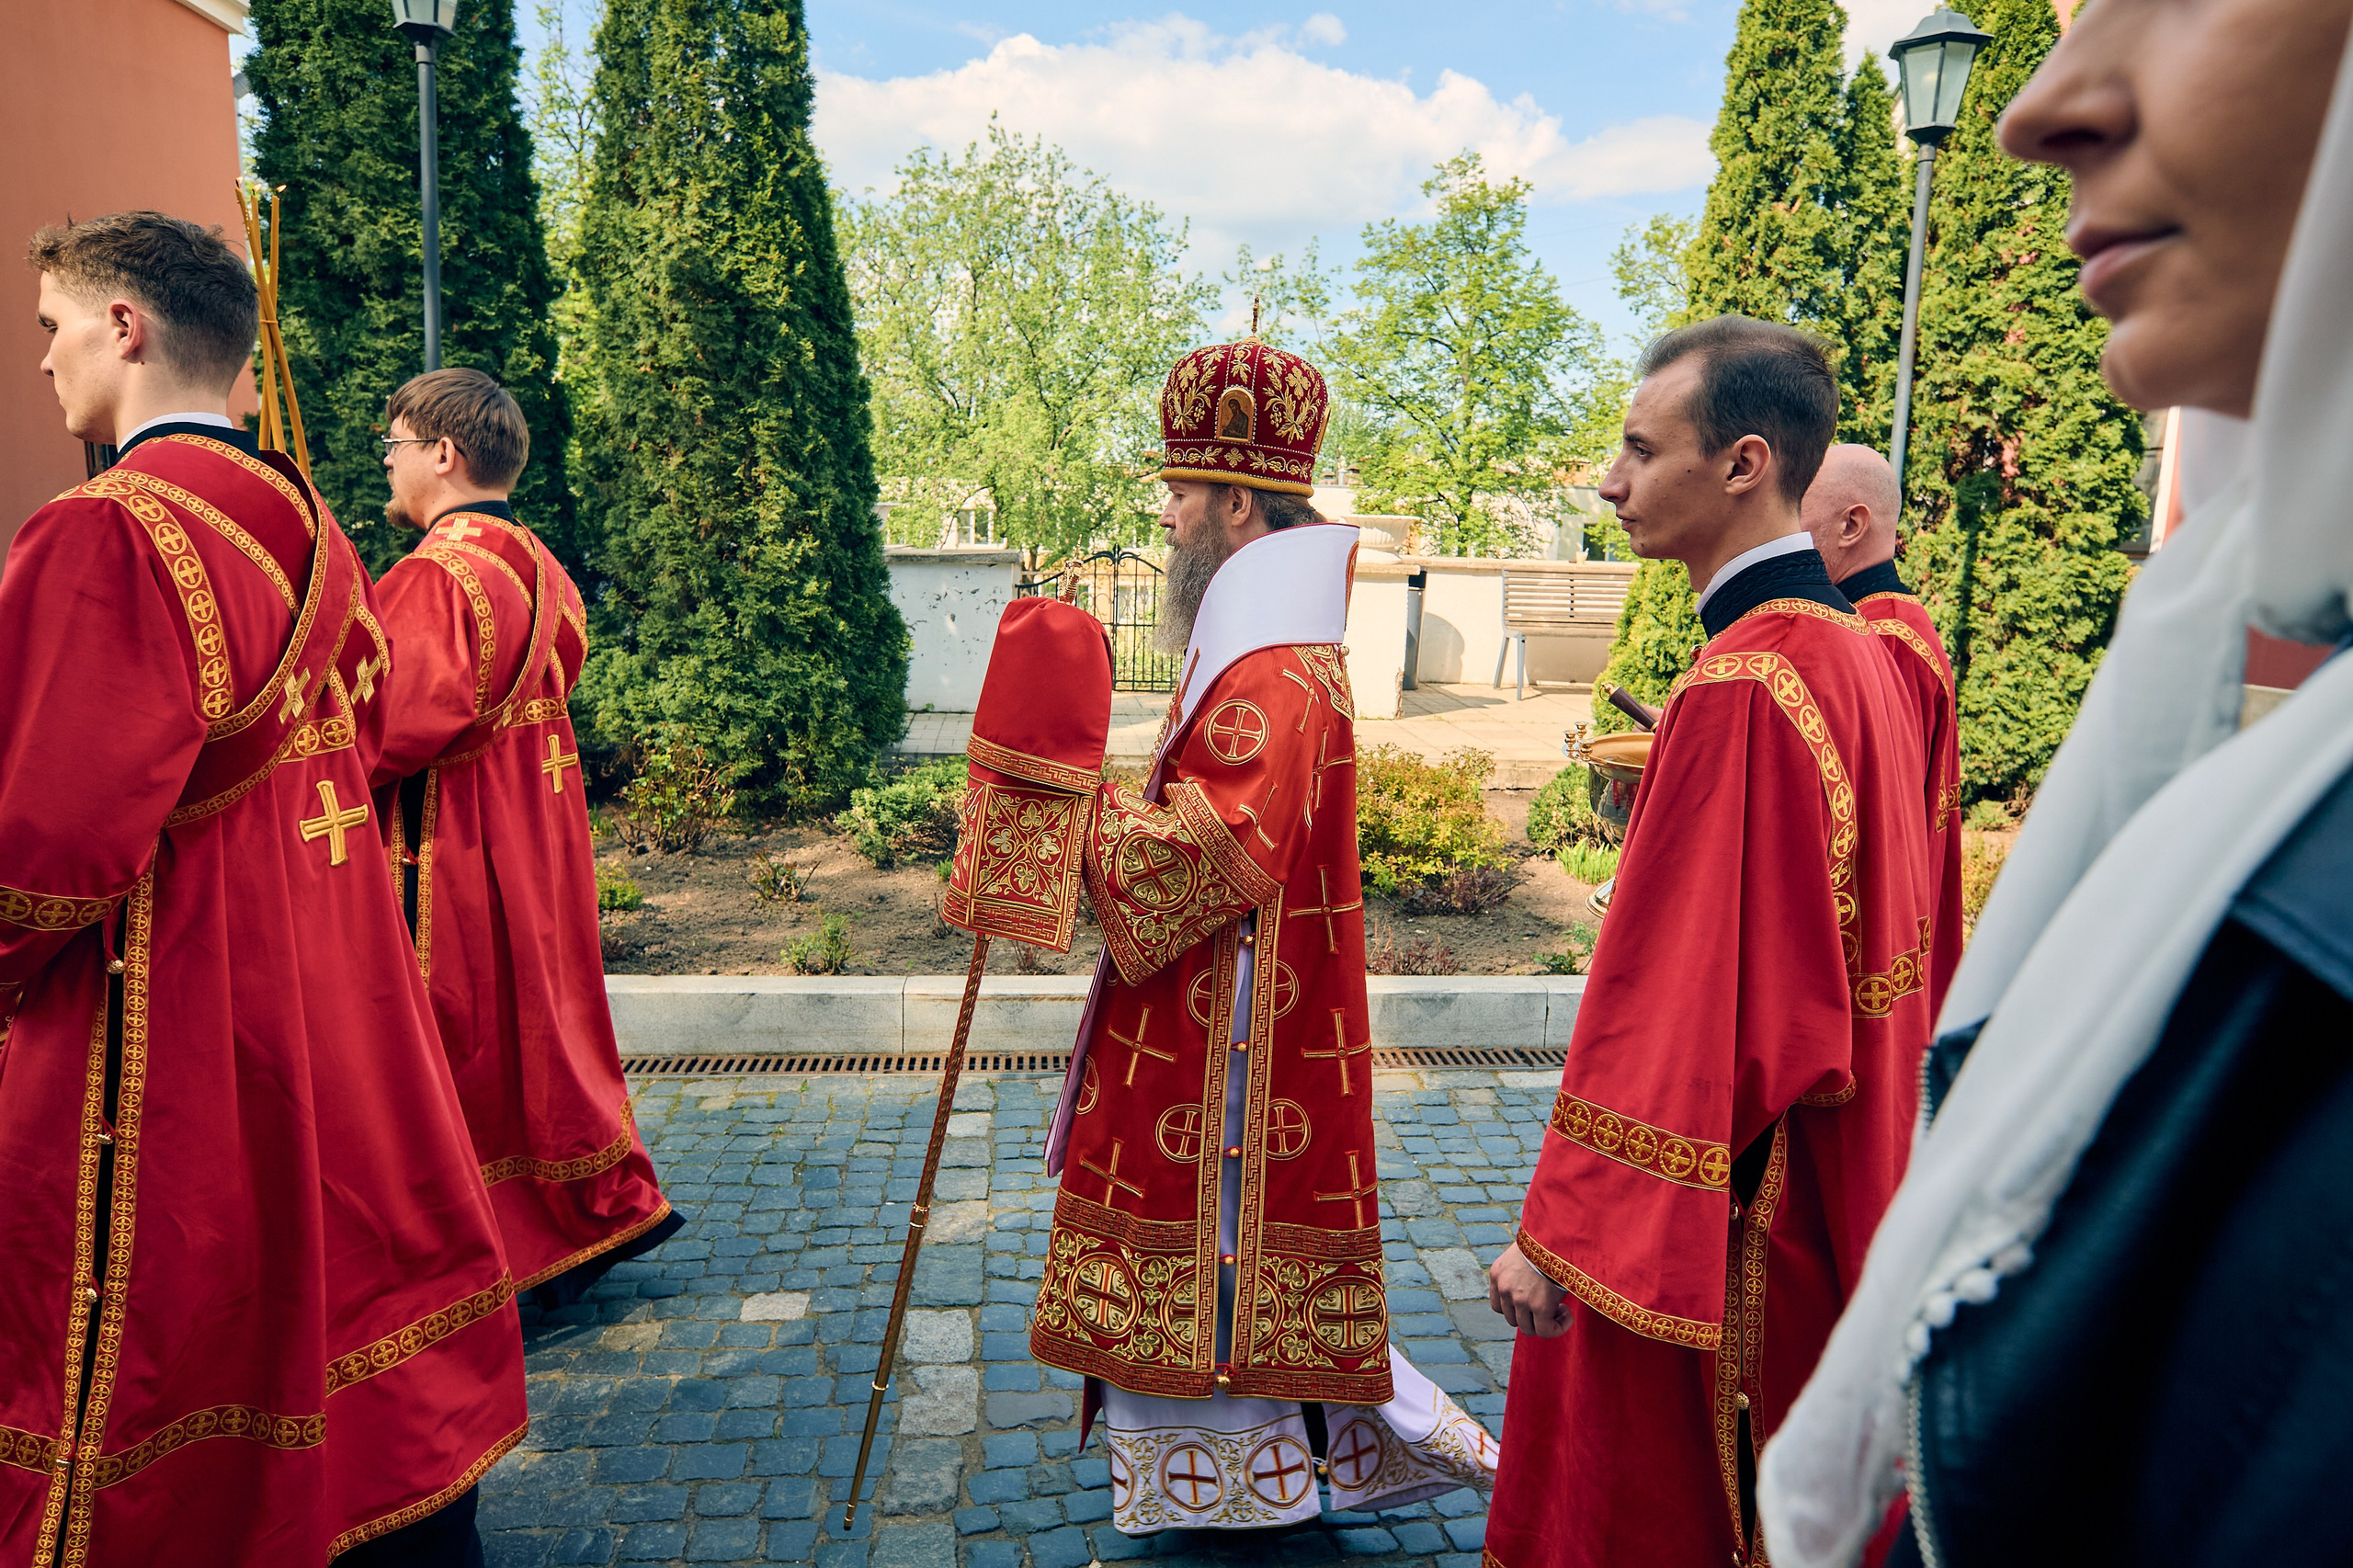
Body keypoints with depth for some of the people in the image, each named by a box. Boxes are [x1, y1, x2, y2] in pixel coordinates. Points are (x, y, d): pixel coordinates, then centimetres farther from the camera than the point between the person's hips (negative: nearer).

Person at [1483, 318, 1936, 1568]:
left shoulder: (1742, 686, -24)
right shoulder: (1856, 652, 5)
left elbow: (1673, 991, -25)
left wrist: (1562, 1231, -19)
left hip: (1709, 1223, -9)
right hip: (1832, 1188, 9)